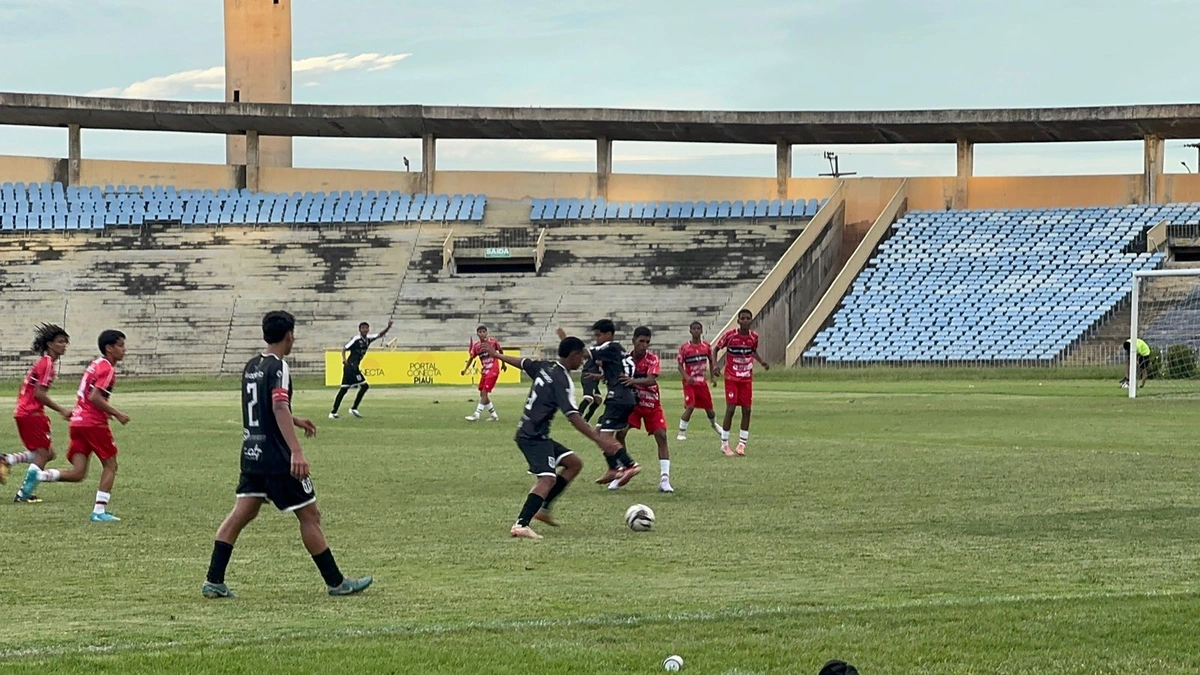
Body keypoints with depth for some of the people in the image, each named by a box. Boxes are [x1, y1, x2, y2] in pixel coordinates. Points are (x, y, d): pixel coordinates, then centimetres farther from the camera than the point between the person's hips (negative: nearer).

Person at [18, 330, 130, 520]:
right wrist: (117, 414, -15)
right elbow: (95, 397, -20)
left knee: (77, 474, 3)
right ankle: (100, 511, 0)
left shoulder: (96, 365, 18)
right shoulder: (107, 368, -10)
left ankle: (38, 475, -14)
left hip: (78, 422, 8)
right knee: (110, 465, 5)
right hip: (94, 423, -8)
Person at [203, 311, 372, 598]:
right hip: (278, 459, -8)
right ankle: (337, 583, 7)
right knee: (310, 515, 1)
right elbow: (280, 407, -28)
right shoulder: (278, 367, -14)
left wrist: (296, 421, 43)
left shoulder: (251, 366, 13)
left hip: (251, 454, 8)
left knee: (241, 514, 7)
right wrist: (296, 451, -36)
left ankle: (213, 581, 2)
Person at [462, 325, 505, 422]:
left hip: (493, 371, -6)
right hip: (484, 372, 6)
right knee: (482, 394, 9)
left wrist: (503, 364, 17)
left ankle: (476, 415, -16)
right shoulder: (476, 346, 0)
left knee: (484, 393, -12)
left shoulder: (493, 341, -8)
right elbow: (471, 358, 3)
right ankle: (494, 415, 22)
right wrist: (465, 369, -9)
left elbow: (500, 351, 8)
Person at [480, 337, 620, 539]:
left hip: (534, 434, 10)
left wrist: (495, 354, 44)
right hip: (533, 436, -10)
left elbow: (521, 362, 26)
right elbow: (572, 416, -27)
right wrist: (598, 439, -31)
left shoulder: (545, 367, 8)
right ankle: (521, 525, -34)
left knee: (574, 463, 13)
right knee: (548, 478, -22)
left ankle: (543, 508, 12)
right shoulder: (562, 380, -18)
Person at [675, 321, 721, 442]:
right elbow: (680, 365, -6)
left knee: (709, 408, 12)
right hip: (690, 382, -3)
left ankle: (713, 424, 44)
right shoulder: (684, 347, -8)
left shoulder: (706, 346, 1)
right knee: (690, 406, -20)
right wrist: (686, 377, -22)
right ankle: (682, 432, -10)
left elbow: (711, 361, 16)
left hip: (702, 381, 3)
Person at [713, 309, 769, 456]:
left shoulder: (754, 337, -1)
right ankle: (724, 444, 2)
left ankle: (742, 444, 13)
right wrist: (715, 364, -16)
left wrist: (761, 362, 1)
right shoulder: (730, 335, -12)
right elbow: (716, 349, -1)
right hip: (731, 378, -4)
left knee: (746, 410, 2)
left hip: (747, 379, 4)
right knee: (730, 408, -9)